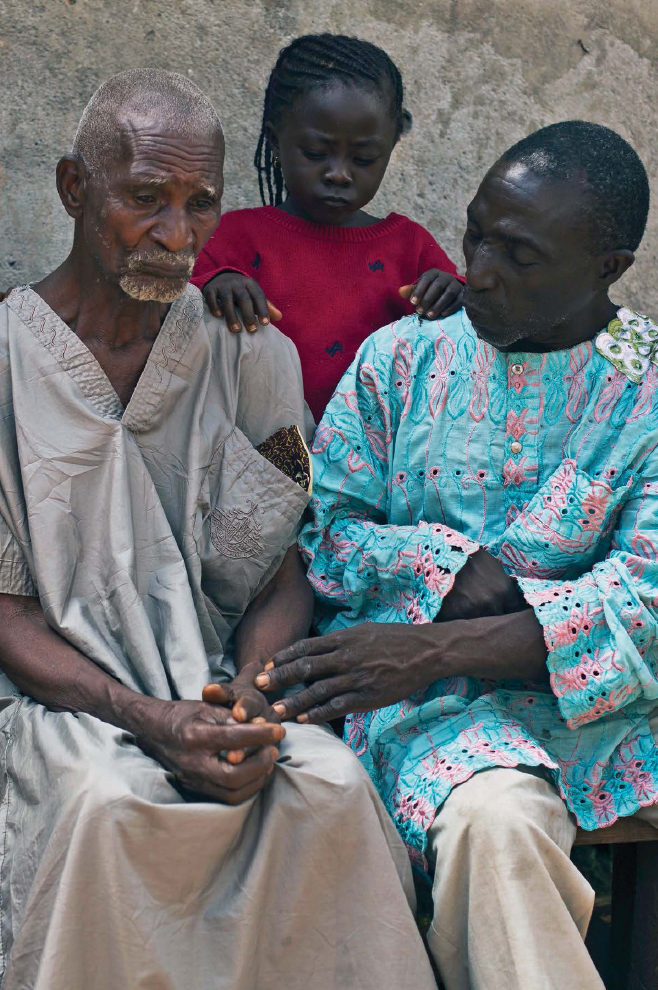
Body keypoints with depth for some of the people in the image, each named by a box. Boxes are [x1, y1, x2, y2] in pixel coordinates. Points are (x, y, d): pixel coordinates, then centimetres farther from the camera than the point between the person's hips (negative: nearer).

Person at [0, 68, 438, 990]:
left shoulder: (249, 354, 6)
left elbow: (281, 575, 7)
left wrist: (249, 690, -16)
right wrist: (149, 719, -19)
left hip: (218, 681, 2)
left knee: (333, 784, -28)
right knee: (107, 802, -34)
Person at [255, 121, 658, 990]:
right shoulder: (402, 357, 8)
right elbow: (326, 529, 7)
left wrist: (434, 647, -20)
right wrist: (461, 575, -12)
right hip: (428, 689, 1)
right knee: (490, 814, -31)